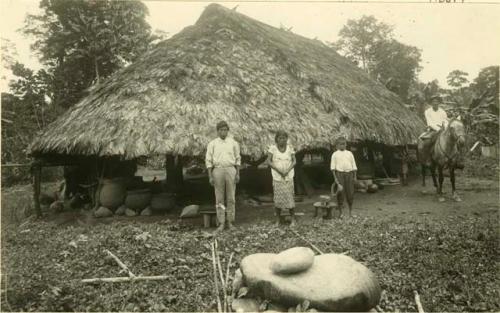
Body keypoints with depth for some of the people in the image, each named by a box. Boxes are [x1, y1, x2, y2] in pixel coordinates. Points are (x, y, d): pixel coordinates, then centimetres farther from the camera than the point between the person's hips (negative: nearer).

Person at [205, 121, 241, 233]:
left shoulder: (233, 143, 7)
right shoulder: (212, 144, 4)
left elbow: (238, 159, 10)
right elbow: (208, 161, 3)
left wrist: (238, 173, 2)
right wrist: (210, 176, -3)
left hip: (231, 170, 1)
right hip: (218, 170, 0)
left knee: (231, 198, 3)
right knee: (219, 199, 2)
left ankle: (230, 222, 12)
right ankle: (221, 223, 9)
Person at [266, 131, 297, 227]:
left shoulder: (290, 148, 2)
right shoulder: (273, 148, -3)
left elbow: (294, 161, 3)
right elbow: (269, 161, -5)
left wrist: (288, 170, -13)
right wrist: (278, 170, -16)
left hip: (288, 177, 1)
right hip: (277, 177, -1)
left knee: (290, 197, 0)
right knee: (277, 198, 2)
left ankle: (293, 220, 11)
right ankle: (278, 220, 15)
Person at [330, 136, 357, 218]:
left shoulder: (349, 153, 13)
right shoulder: (335, 154, 6)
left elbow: (354, 165, 13)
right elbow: (333, 166, 2)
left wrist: (355, 176, 6)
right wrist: (335, 177, -6)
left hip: (349, 174, 2)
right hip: (339, 174, -2)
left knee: (350, 193, 3)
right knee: (340, 193, -2)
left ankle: (350, 211, 19)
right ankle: (340, 212, 8)